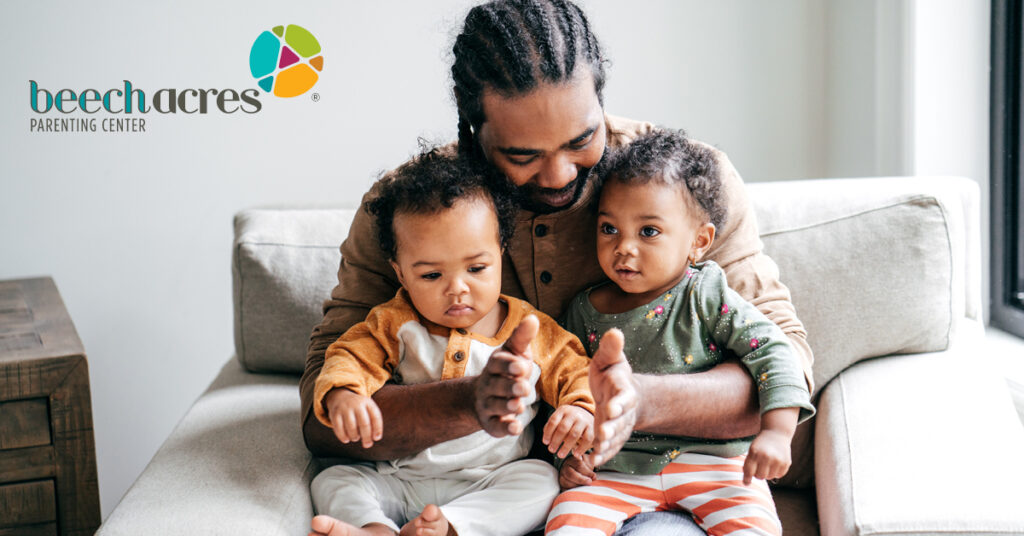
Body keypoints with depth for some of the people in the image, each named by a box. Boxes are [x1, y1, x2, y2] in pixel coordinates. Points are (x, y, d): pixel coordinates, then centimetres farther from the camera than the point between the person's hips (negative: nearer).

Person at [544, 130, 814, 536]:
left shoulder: (707, 295, -5)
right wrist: (569, 452, 2)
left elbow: (771, 351, -9)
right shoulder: (585, 311, 6)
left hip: (710, 457, -2)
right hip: (618, 468, 3)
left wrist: (776, 432, -19)